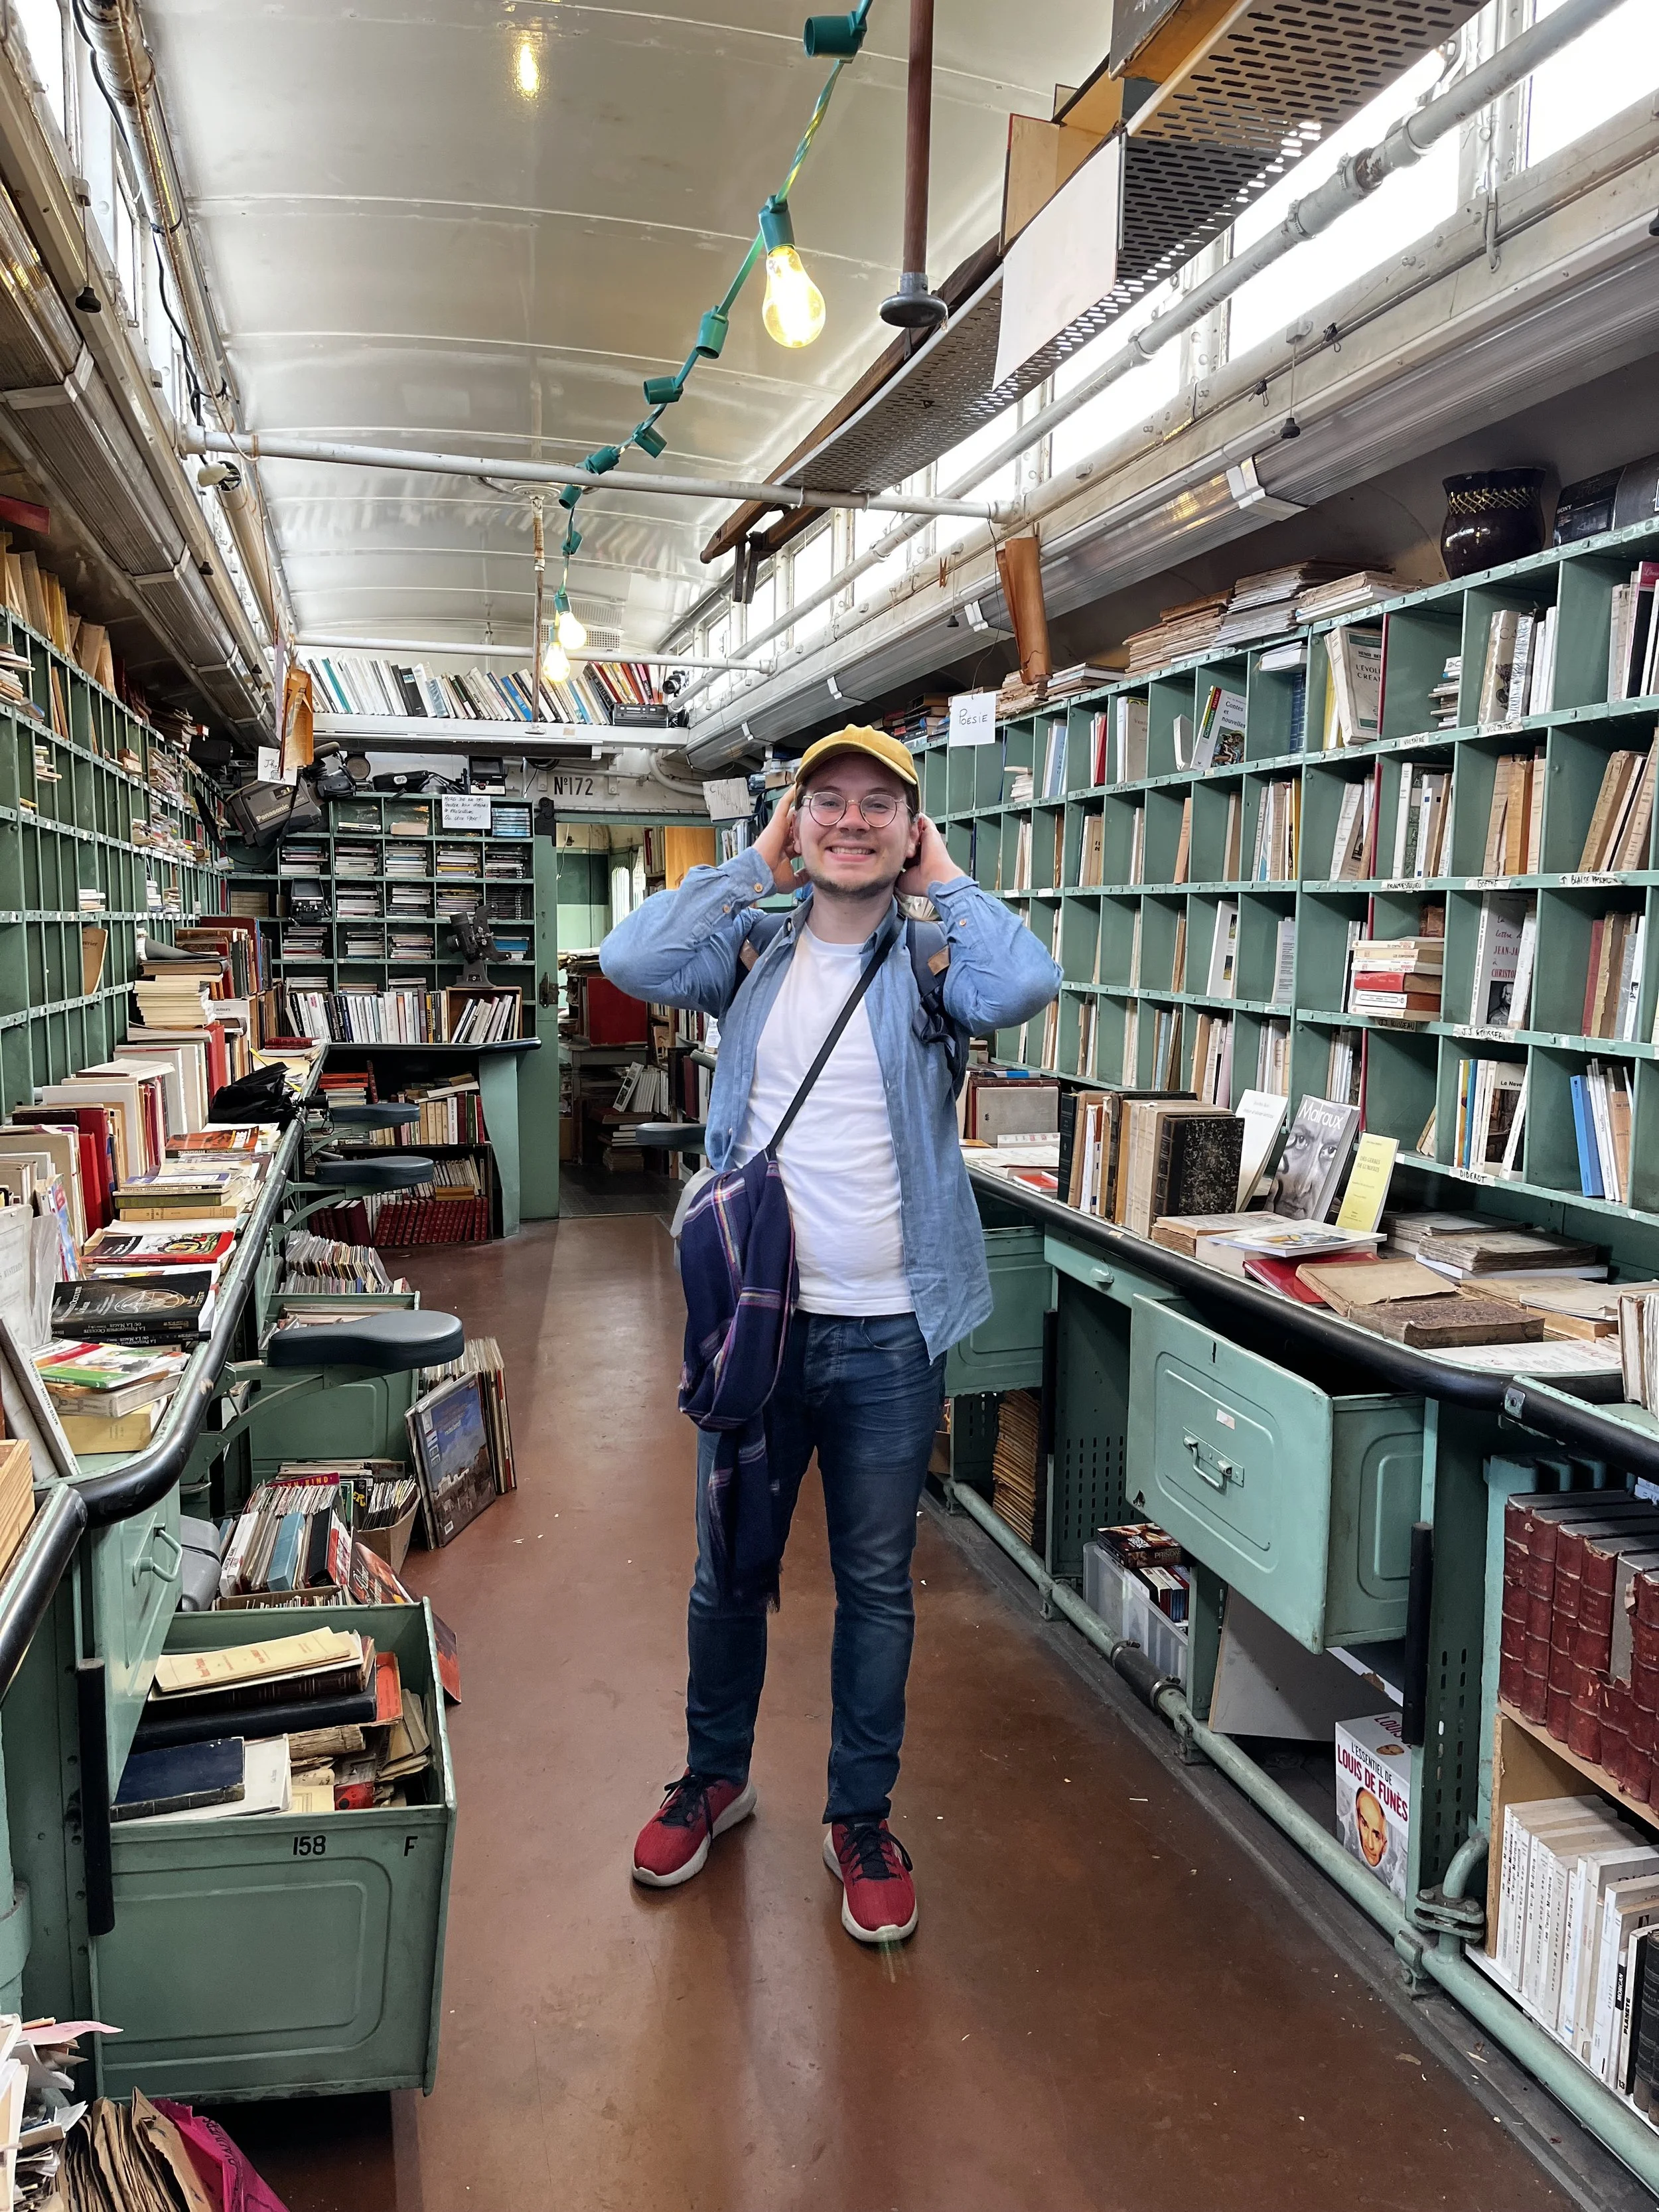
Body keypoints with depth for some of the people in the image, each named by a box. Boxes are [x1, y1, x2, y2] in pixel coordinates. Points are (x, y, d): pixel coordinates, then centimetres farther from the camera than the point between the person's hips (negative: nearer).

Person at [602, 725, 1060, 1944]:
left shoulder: (932, 960, -2)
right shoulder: (755, 944, 4)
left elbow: (1025, 985, -24)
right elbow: (632, 959, -14)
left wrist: (945, 878, -8)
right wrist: (754, 863, -5)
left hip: (891, 1335, -2)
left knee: (877, 1586, 14)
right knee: (728, 1571, 18)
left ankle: (862, 1817, 34)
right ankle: (716, 1776, 43)